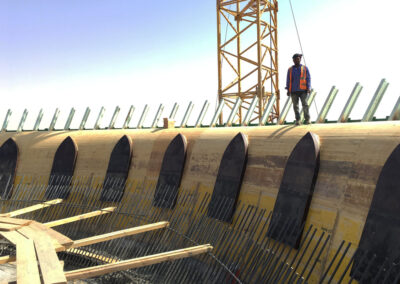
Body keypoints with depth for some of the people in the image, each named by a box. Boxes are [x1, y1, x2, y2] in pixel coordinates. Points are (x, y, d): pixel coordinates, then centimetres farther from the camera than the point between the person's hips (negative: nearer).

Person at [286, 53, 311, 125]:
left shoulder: (305, 68, 7)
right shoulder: (290, 69, 11)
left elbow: (308, 79, 4)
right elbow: (288, 80, 10)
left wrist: (308, 88, -8)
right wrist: (288, 90, 1)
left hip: (302, 90, -2)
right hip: (293, 91, 2)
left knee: (305, 104, -9)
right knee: (295, 106, 0)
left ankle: (307, 119, -2)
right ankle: (298, 120, 5)